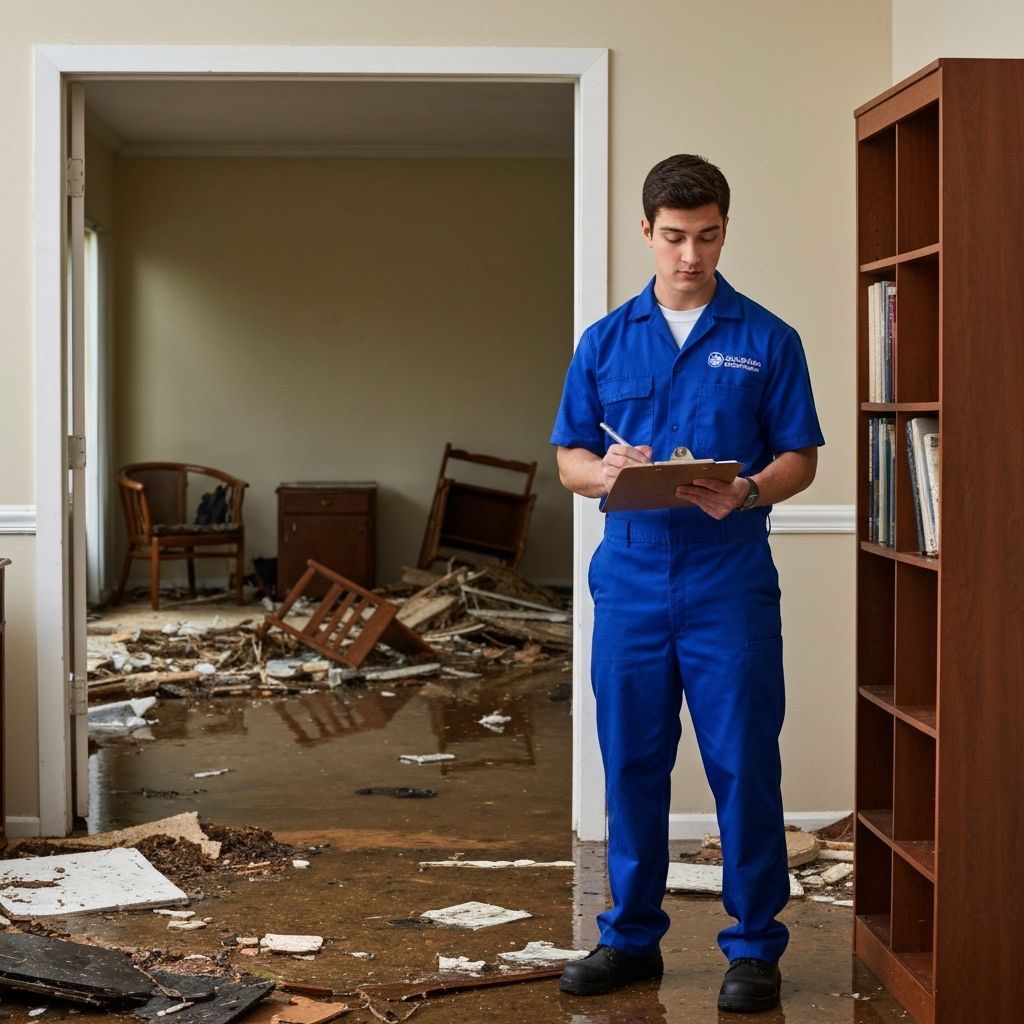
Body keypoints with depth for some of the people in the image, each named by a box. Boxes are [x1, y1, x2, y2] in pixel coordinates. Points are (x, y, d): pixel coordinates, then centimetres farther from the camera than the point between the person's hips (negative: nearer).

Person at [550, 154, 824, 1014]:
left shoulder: (767, 340, 3)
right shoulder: (605, 342, 10)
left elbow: (800, 458, 2)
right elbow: (569, 459, 10)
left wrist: (745, 491, -19)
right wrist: (606, 472, -13)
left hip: (731, 584, -2)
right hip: (631, 580, 3)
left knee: (744, 766, 0)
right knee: (632, 765, 8)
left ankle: (756, 945, 12)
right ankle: (632, 936, 21)